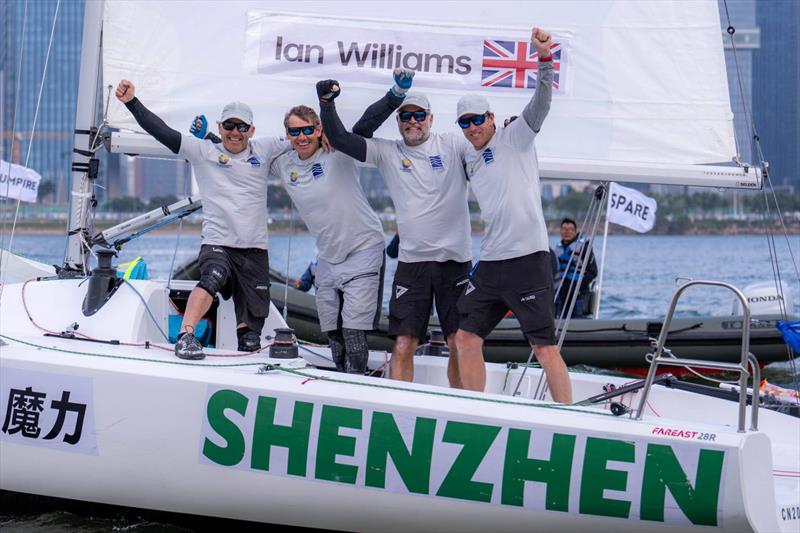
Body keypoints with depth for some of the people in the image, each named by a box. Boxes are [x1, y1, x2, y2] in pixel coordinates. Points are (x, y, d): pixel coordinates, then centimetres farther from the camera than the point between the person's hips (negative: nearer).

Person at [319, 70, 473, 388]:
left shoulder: (453, 146, 1)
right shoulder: (388, 153, 6)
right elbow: (340, 139, 2)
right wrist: (326, 102, -10)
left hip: (455, 261, -1)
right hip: (412, 263, 1)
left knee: (461, 345, 2)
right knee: (403, 345, -3)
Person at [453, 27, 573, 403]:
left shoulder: (514, 138, 1)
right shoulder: (470, 163, 20)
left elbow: (540, 104, -13)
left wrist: (544, 60, -26)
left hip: (528, 257, -8)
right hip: (489, 263, 8)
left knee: (544, 345, -9)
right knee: (466, 337, 7)